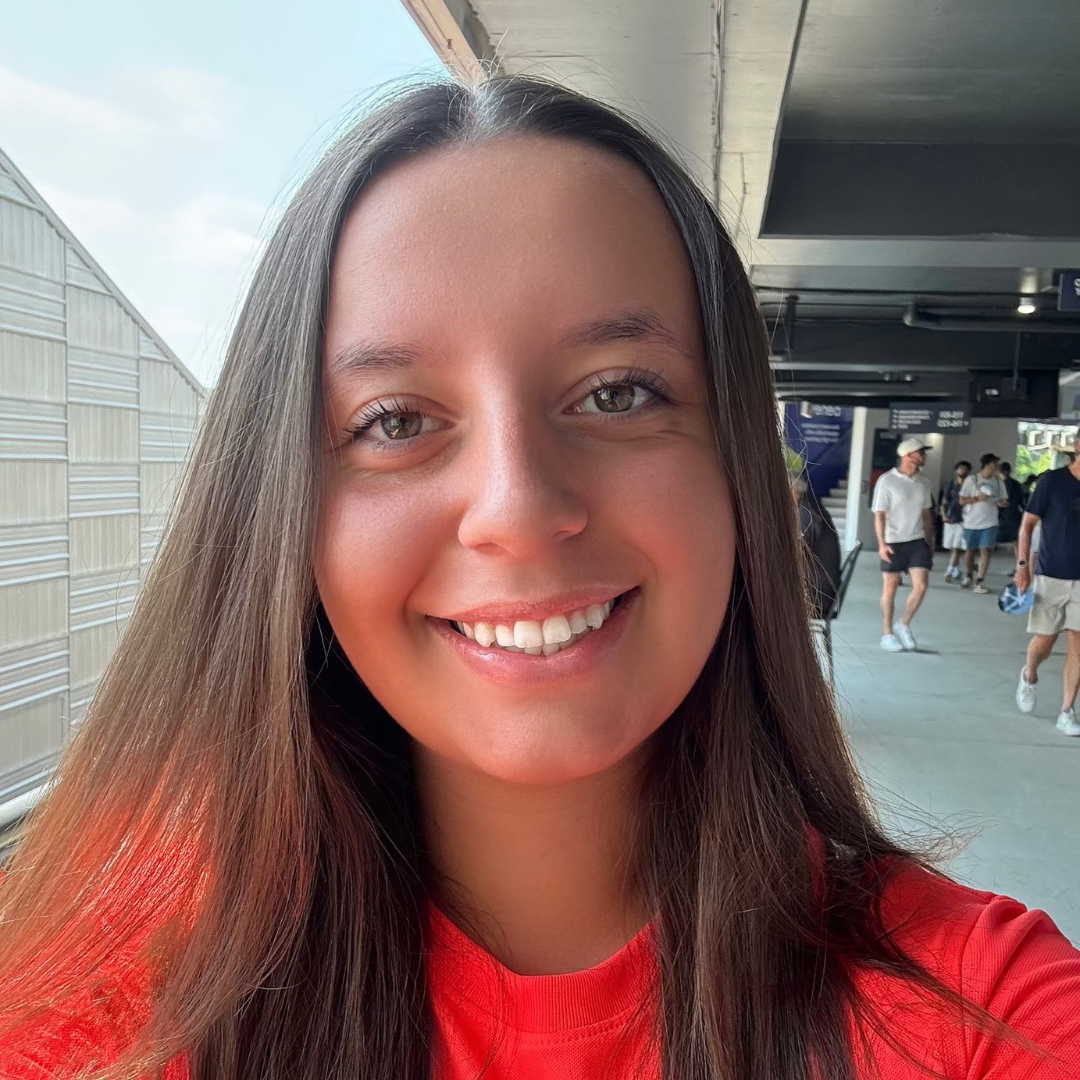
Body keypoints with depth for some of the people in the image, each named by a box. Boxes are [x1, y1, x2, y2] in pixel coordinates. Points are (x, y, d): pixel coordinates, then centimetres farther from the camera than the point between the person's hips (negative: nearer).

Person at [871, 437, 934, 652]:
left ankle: (904, 625, 15)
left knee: (921, 584, -5)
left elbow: (925, 513, 17)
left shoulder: (923, 482, 7)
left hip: (917, 540, 5)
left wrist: (929, 539, 17)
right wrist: (882, 543, -19)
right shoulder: (886, 481, -10)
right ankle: (887, 634, 15)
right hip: (893, 542, -4)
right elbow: (879, 514, -11)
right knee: (890, 587, 5)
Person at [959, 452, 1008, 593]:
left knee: (986, 551, -11)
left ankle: (979, 583, -10)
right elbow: (962, 501, -5)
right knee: (971, 551, 11)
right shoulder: (971, 480, -5)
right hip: (972, 522, -2)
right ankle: (967, 577, 32)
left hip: (990, 523, 2)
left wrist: (1003, 503, -9)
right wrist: (977, 498, -19)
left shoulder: (998, 482, 6)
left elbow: (1003, 500, 14)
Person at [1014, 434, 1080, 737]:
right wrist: (1022, 564, -11)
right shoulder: (1053, 481, -6)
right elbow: (1028, 523, -3)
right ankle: (1029, 676, 37)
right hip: (1050, 575, -2)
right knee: (1044, 640, 4)